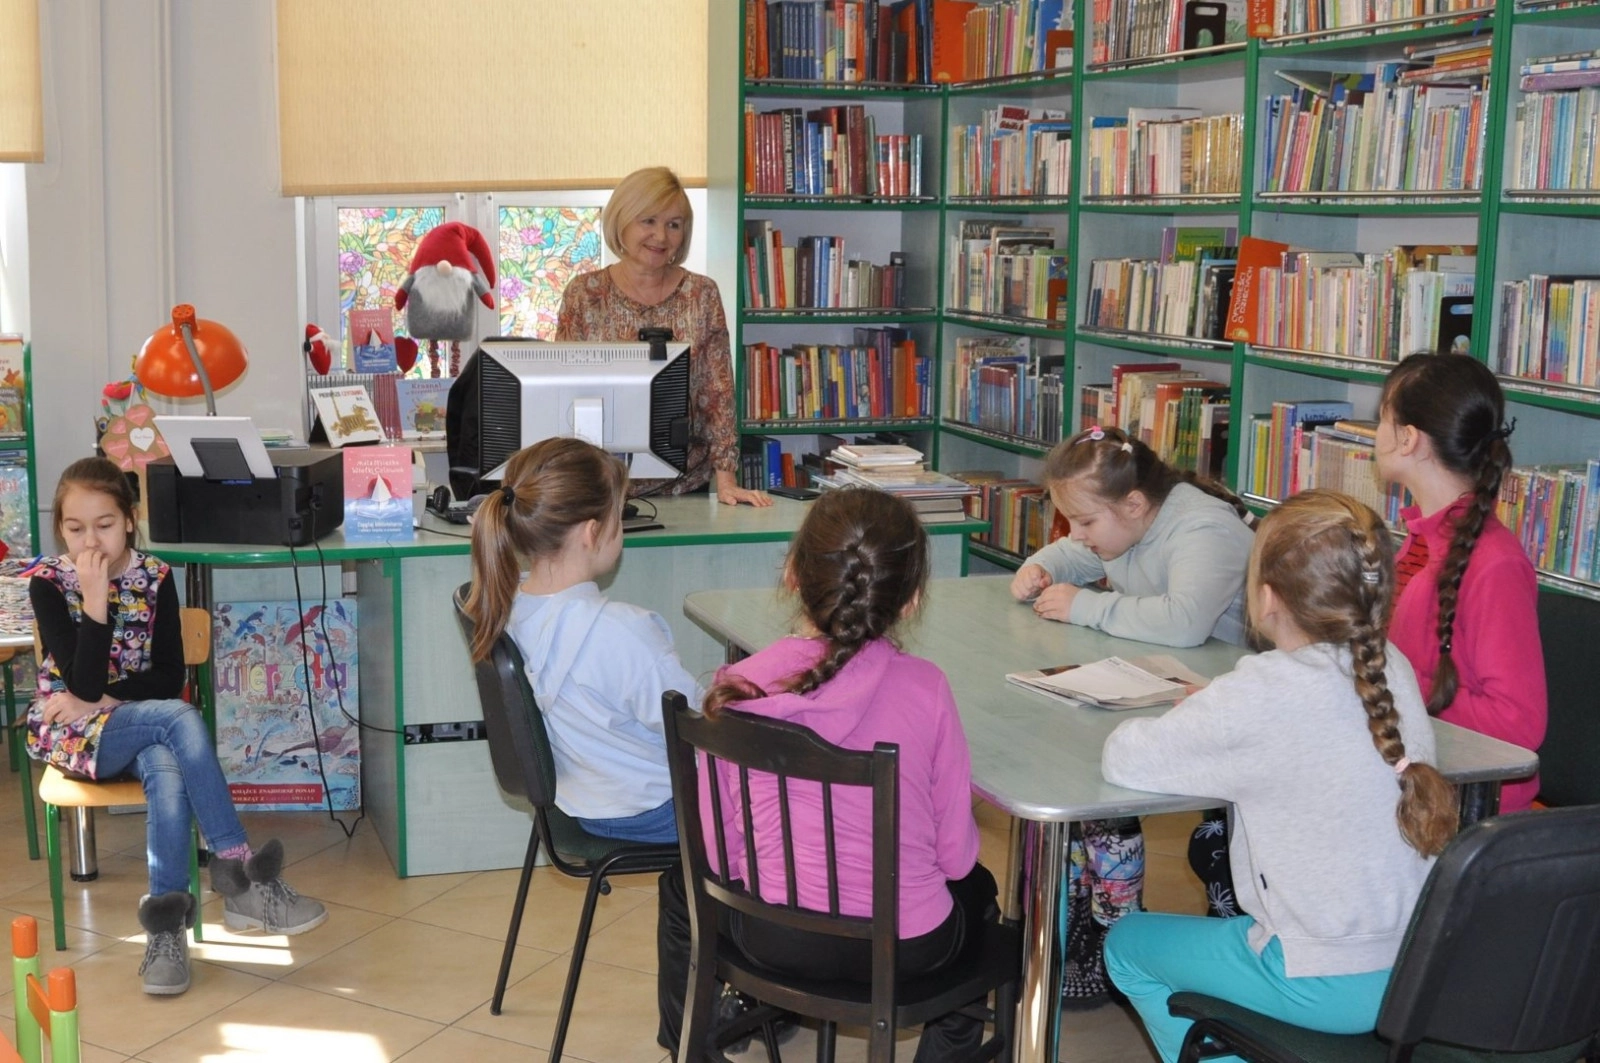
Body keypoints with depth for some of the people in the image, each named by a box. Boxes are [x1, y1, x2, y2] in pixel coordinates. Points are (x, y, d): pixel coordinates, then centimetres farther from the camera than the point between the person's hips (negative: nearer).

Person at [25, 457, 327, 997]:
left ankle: (166, 920, -29)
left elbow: (169, 677, -3)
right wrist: (95, 599, -24)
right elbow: (83, 684, -17)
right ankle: (238, 868, -32)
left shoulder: (155, 577, -1)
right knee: (181, 720, -32)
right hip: (71, 732, -3)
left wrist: (102, 701, -15)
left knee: (168, 771, -35)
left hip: (142, 723, 3)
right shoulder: (48, 582, -7)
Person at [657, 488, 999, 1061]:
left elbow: (714, 848, -4)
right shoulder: (923, 687, -14)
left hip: (778, 942, 0)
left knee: (681, 885, 34)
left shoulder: (739, 688, -12)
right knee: (977, 886, 36)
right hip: (907, 948, 0)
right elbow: (955, 853, -8)